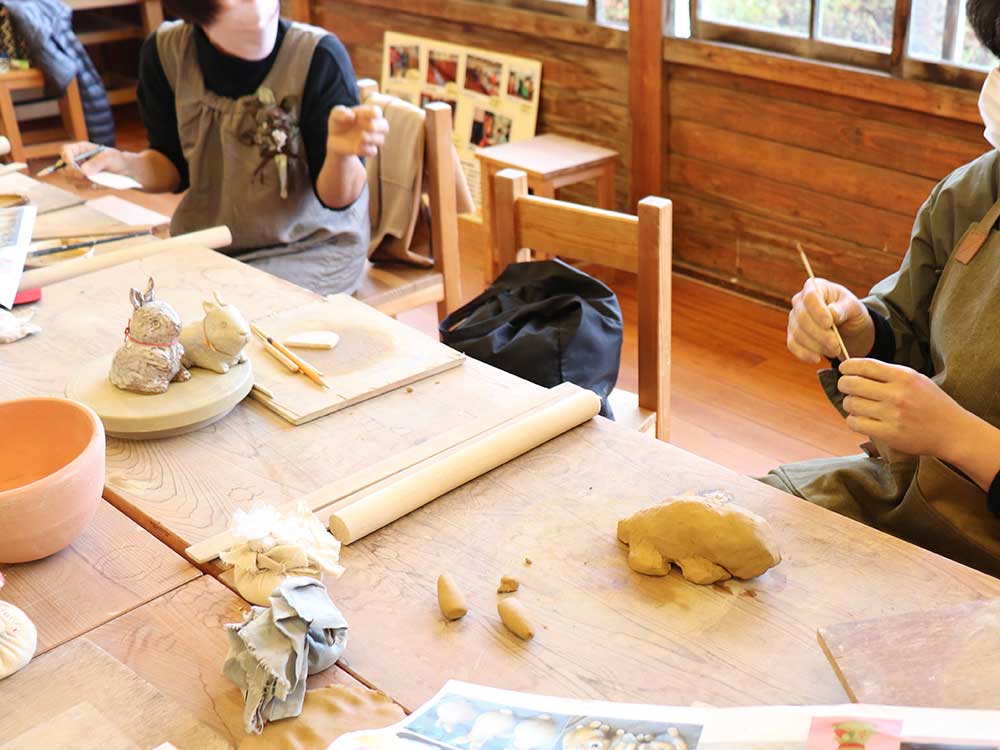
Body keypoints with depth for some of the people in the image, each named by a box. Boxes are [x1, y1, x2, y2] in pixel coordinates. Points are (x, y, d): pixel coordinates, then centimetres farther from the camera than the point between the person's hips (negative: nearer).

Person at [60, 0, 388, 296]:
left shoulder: (318, 56, -20)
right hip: (202, 246, 4)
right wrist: (123, 164, -14)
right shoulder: (165, 52, -8)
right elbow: (174, 169, 6)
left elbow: (338, 197, -15)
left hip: (310, 249, -4)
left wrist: (342, 153, -37)